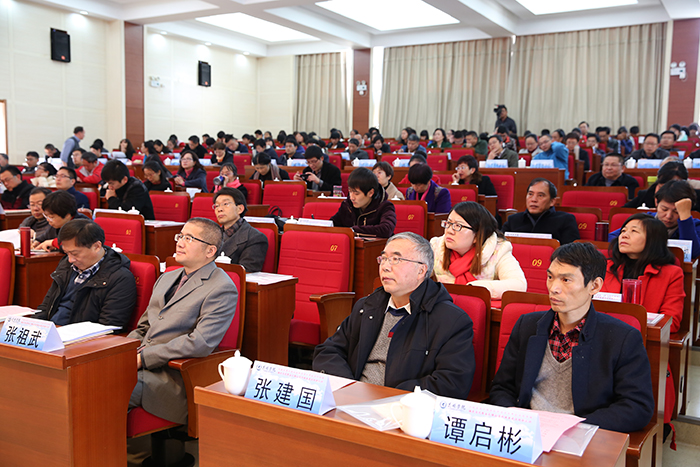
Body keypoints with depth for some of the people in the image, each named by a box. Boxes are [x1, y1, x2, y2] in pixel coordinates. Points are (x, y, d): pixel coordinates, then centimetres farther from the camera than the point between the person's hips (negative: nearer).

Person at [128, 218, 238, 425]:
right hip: (139, 363, 8)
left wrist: (144, 357, -17)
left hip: (171, 374, -7)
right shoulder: (166, 278, 19)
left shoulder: (222, 288, -9)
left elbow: (201, 343, -18)